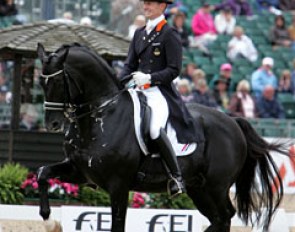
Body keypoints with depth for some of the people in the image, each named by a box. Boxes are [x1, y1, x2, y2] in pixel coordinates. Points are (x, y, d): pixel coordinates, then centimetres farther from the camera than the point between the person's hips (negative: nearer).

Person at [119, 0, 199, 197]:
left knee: (155, 129, -32)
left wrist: (149, 77, -21)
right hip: (138, 91, 8)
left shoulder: (170, 34, -4)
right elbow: (130, 65, 18)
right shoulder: (140, 34, 18)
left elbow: (174, 70, -8)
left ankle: (176, 176, -22)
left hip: (160, 92, -8)